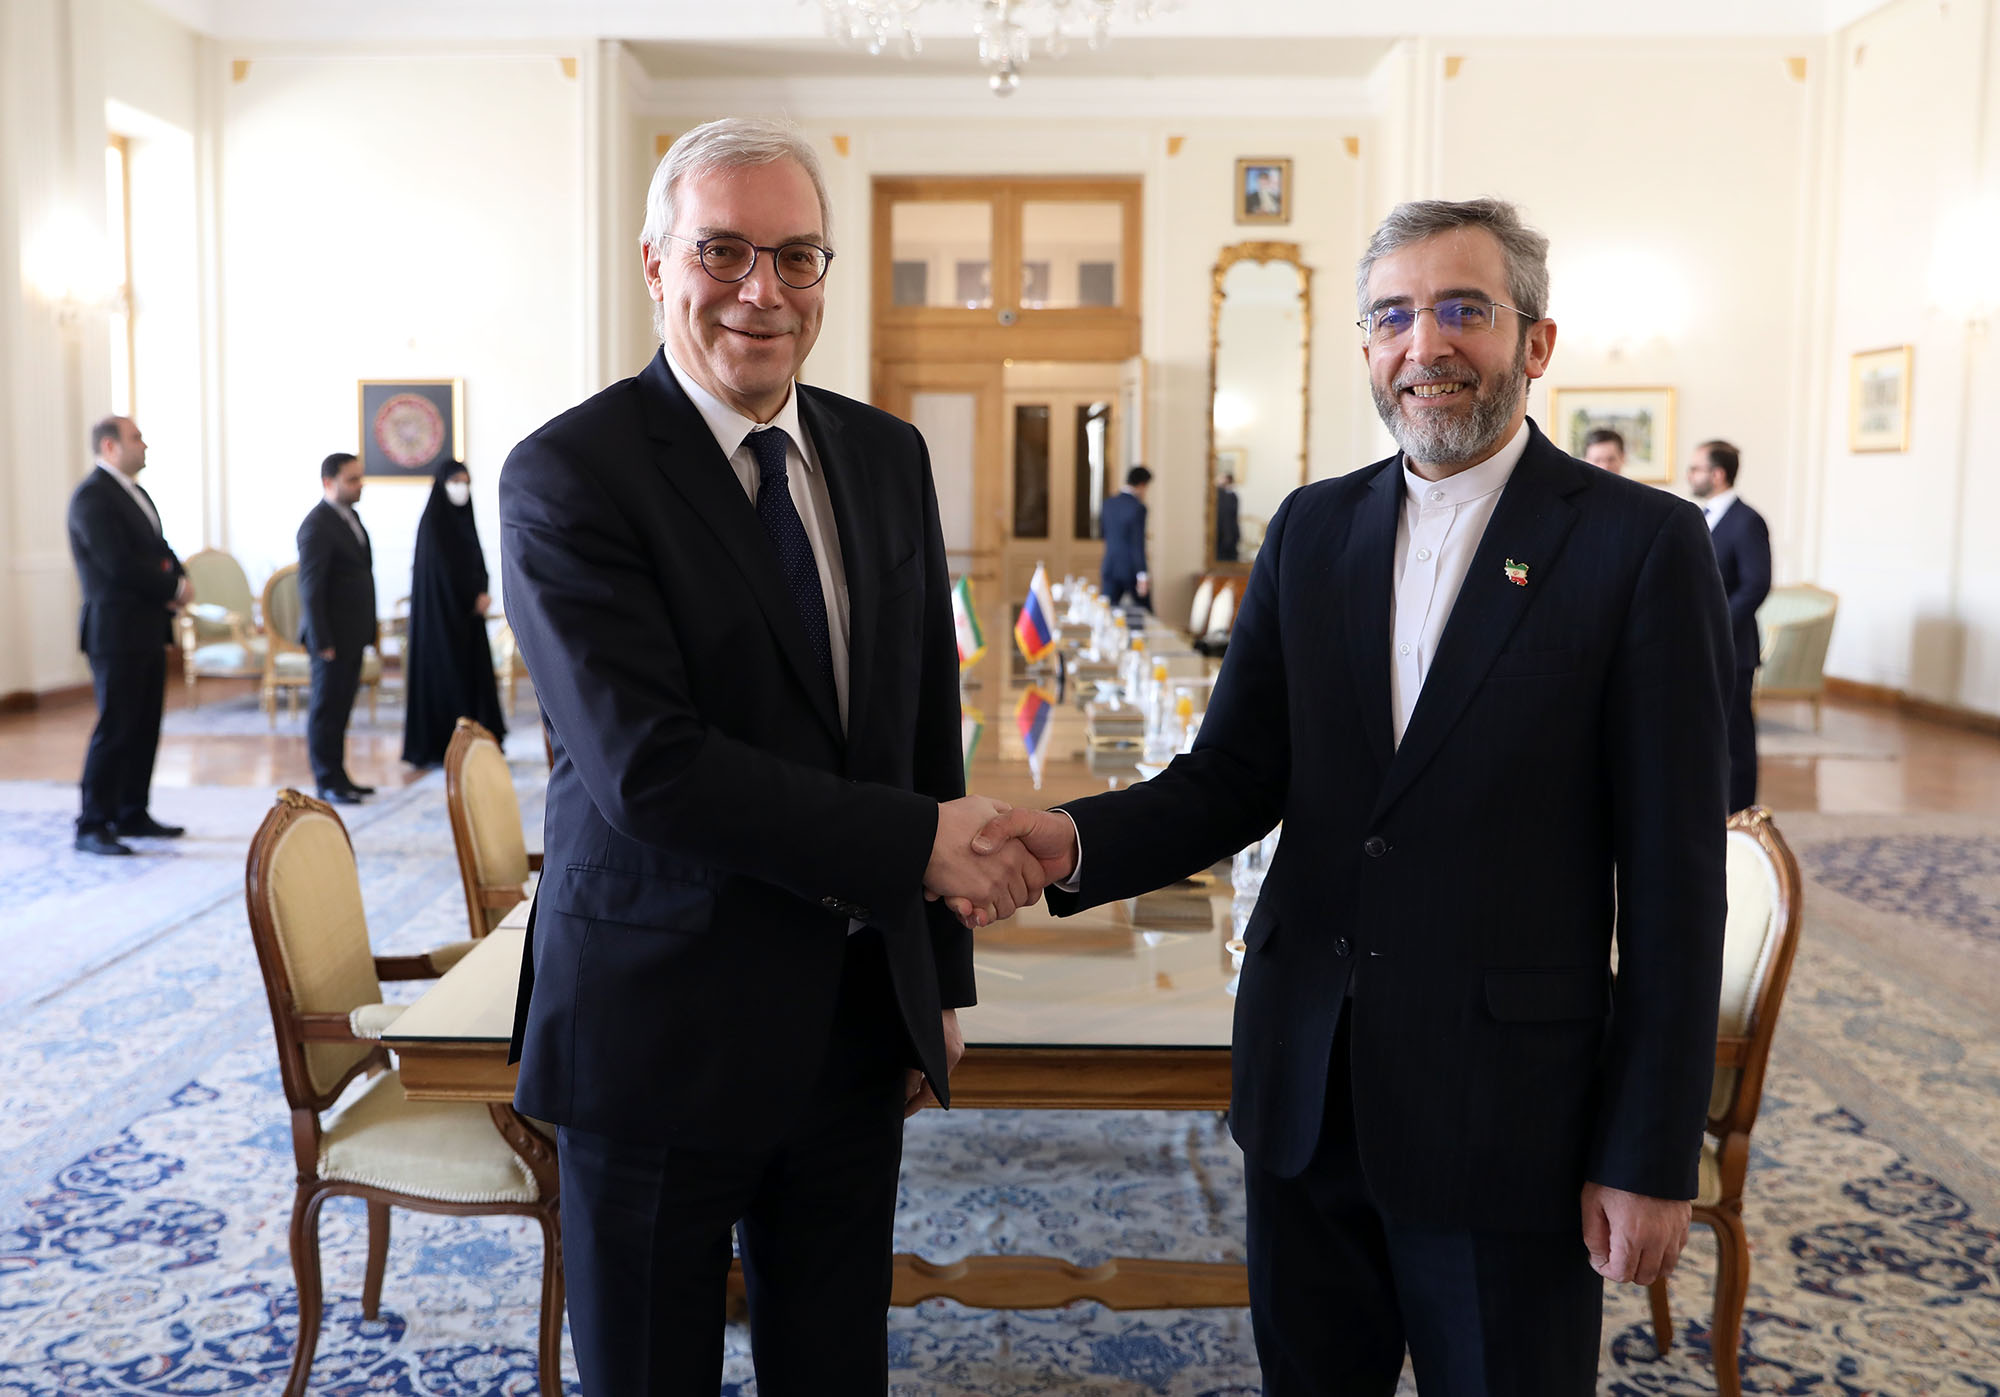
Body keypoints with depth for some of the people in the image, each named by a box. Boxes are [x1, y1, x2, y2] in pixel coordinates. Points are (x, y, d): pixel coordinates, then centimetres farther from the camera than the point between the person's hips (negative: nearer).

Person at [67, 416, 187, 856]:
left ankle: (132, 815, 21)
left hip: (148, 630, 9)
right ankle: (91, 827, 0)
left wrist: (179, 582, -3)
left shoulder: (134, 492, 18)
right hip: (116, 632, -9)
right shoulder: (92, 496, -12)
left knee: (145, 728, 11)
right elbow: (118, 563, -21)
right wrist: (174, 587, -11)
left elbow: (159, 549, 18)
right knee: (115, 729, -7)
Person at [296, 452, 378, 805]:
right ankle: (327, 782, 6)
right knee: (327, 707, 0)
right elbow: (310, 587, -17)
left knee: (340, 707, 14)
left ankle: (338, 776, 21)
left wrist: (368, 630, 17)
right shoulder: (317, 525, -15)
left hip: (352, 634, 8)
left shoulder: (350, 516, 13)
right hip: (333, 636, -8)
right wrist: (322, 641, -20)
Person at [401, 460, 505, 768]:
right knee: (445, 671, -4)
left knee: (474, 672, 5)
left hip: (467, 613, 7)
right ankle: (439, 747, 2)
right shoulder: (432, 523, -10)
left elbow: (477, 564, 12)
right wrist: (475, 598, -8)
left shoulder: (464, 518, 13)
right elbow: (444, 569, -14)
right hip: (442, 611, -7)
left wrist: (481, 594, -6)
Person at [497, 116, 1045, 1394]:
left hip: (861, 1019, 5)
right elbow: (647, 767, -22)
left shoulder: (889, 458, 6)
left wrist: (941, 979, 11)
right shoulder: (569, 476, -13)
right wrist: (919, 843, -21)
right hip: (665, 1029, -5)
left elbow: (929, 724, 10)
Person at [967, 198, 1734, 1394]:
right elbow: (1237, 775, 4)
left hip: (1508, 1105, -4)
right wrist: (1079, 841, -16)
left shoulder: (1644, 544, -8)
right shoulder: (1313, 530, 6)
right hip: (1307, 1084, 4)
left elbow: (1673, 876, -9)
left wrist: (1651, 1156, -9)